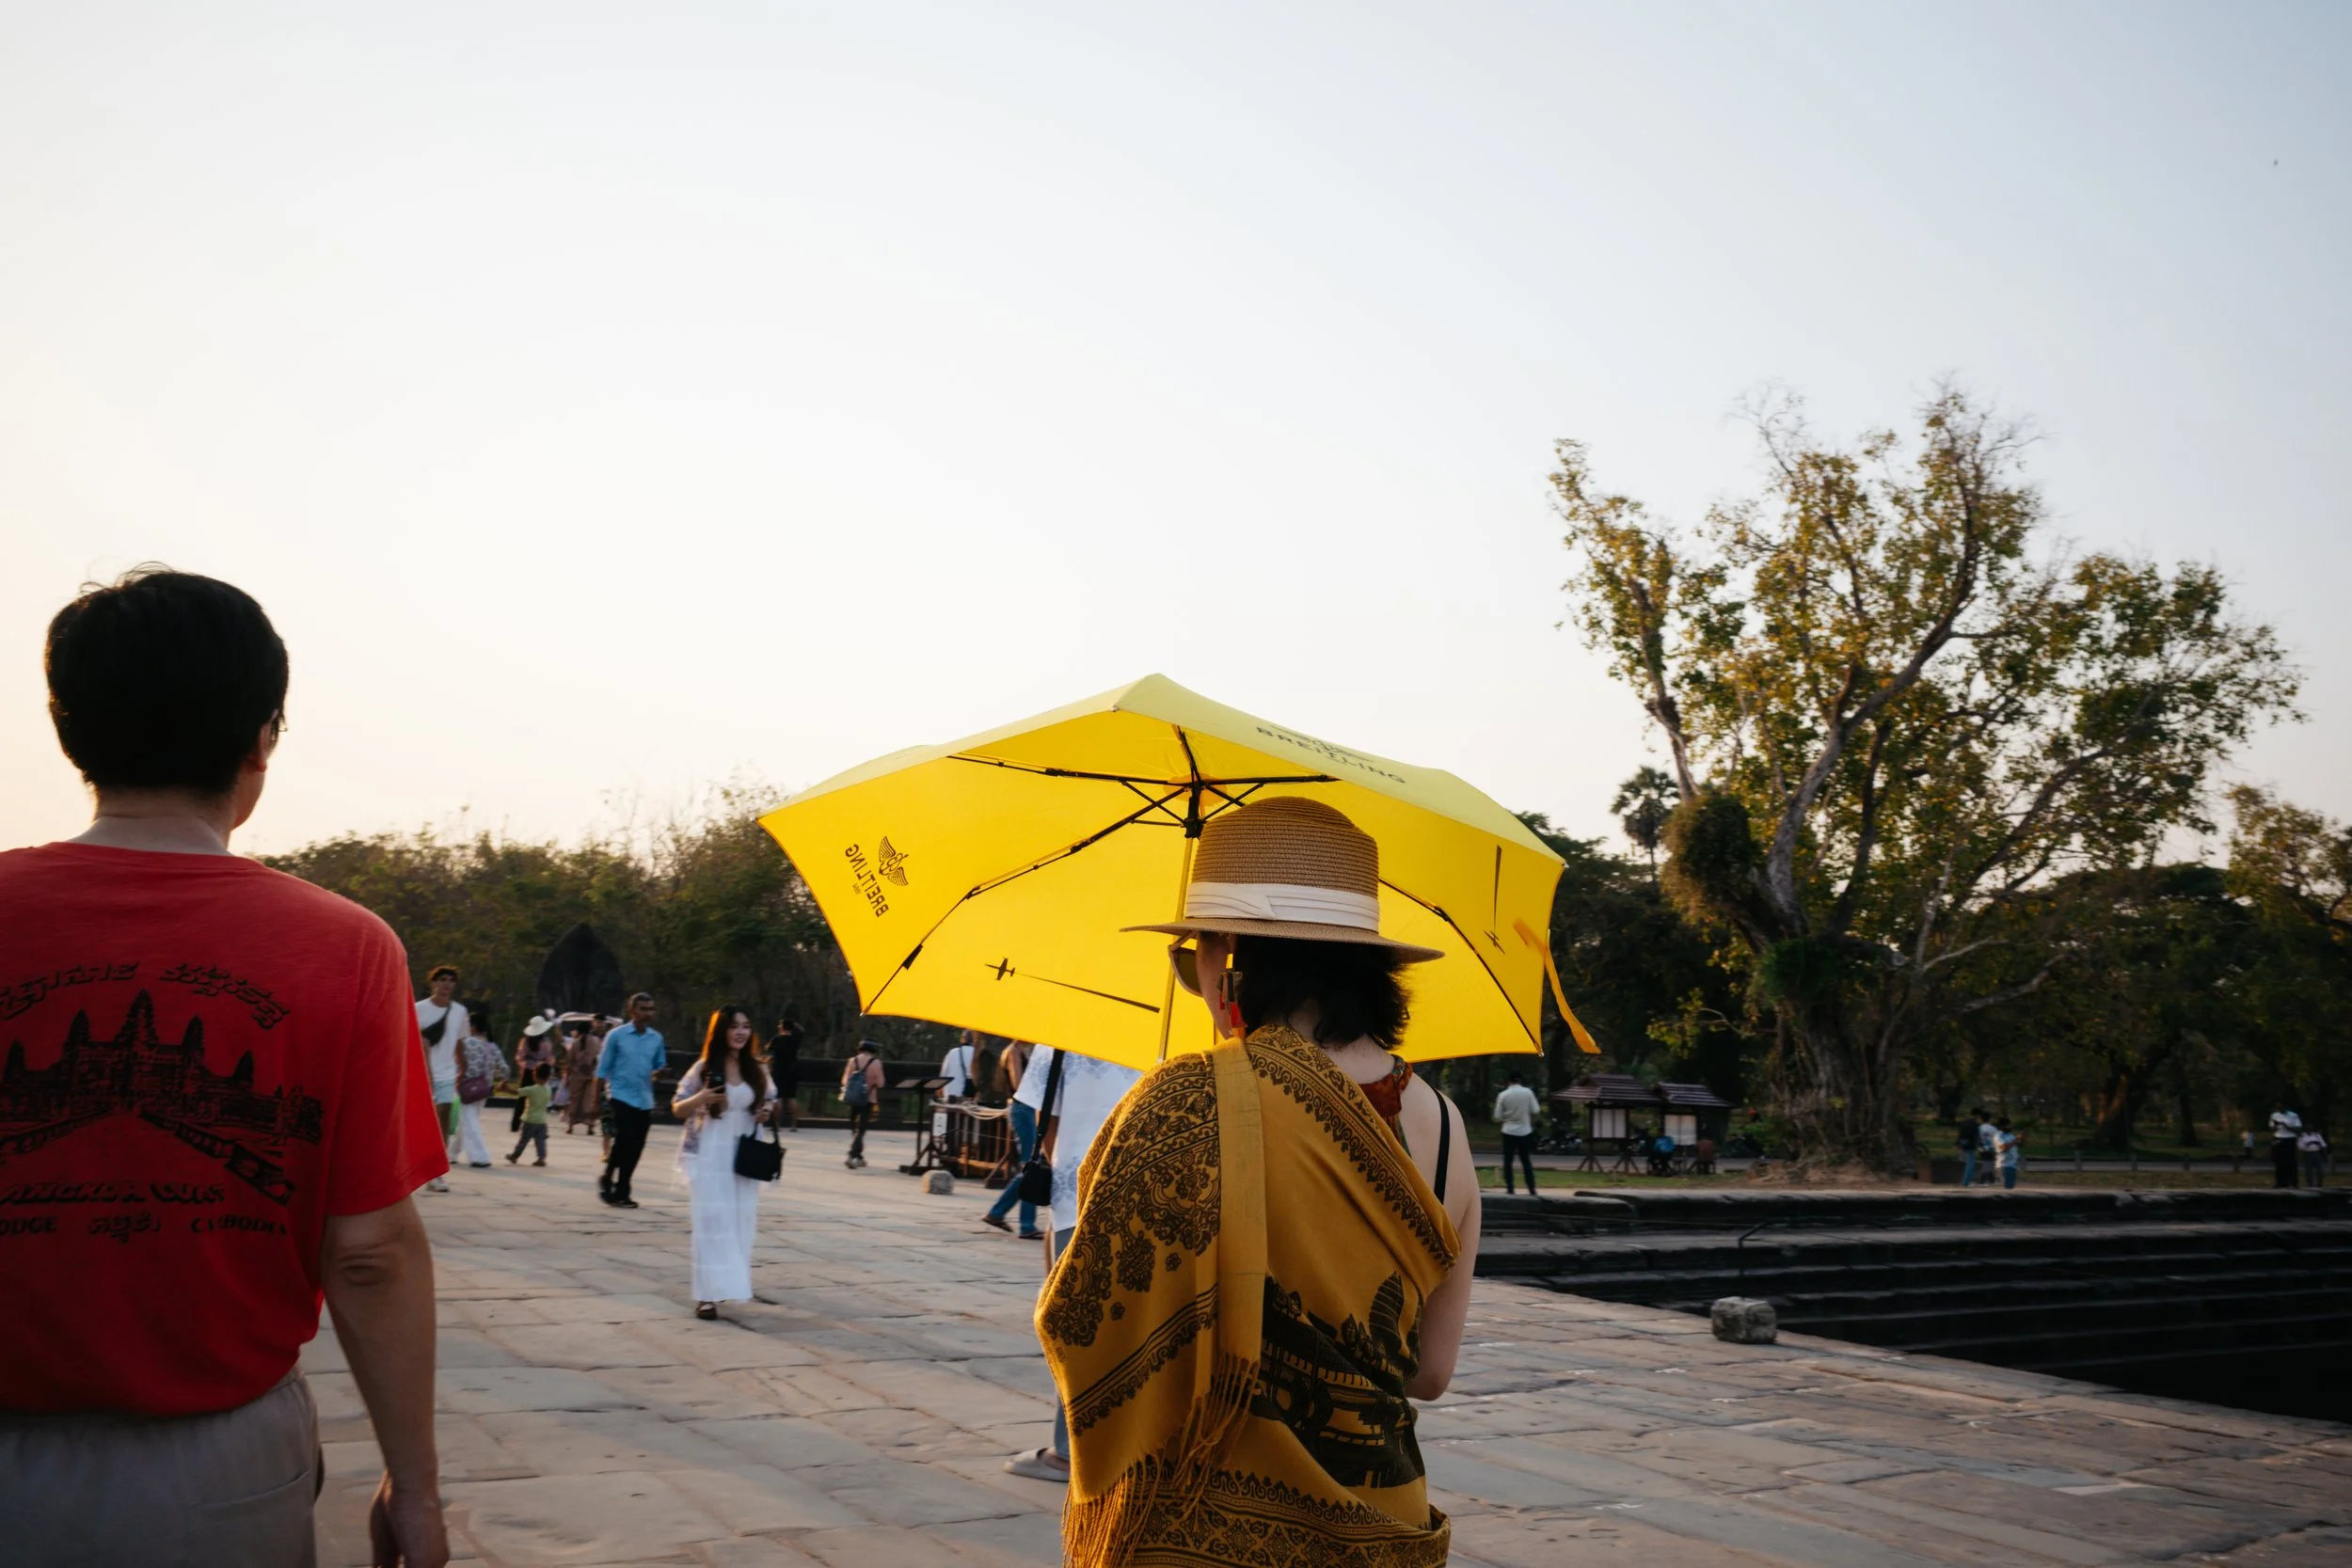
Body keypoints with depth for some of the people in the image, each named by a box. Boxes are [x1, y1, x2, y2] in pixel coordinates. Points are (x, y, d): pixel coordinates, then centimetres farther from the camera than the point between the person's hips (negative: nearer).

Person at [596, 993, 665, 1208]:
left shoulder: (657, 1038, 7)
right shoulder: (616, 1035, -3)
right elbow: (602, 1069, -1)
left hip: (645, 1101, 4)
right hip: (620, 1096, -4)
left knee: (636, 1148, 5)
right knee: (624, 1139, -17)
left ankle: (620, 1192, 17)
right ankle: (607, 1179, 3)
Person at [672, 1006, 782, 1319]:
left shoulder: (757, 1070, 5)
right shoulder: (704, 1068, -5)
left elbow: (771, 1100, 19)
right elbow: (678, 1108, -1)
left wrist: (768, 1110, -4)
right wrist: (700, 1099, -22)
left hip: (744, 1155, 4)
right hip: (708, 1154, -4)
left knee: (740, 1221, 5)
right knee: (711, 1221, -8)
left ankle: (727, 1284, 20)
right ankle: (708, 1294, -7)